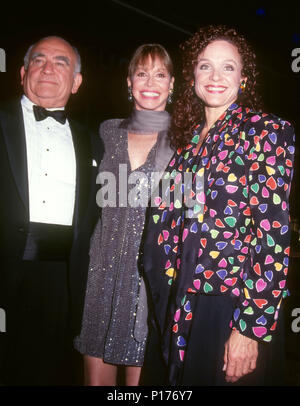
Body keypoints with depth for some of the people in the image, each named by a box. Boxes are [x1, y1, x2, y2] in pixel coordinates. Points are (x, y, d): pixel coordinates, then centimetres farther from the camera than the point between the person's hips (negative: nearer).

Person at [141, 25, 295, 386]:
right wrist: (165, 302, 9)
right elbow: (169, 222, 12)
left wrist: (251, 327, -17)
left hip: (234, 305, -5)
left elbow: (273, 234, -14)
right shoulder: (188, 137, 9)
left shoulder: (268, 132, -8)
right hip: (179, 303, 6)